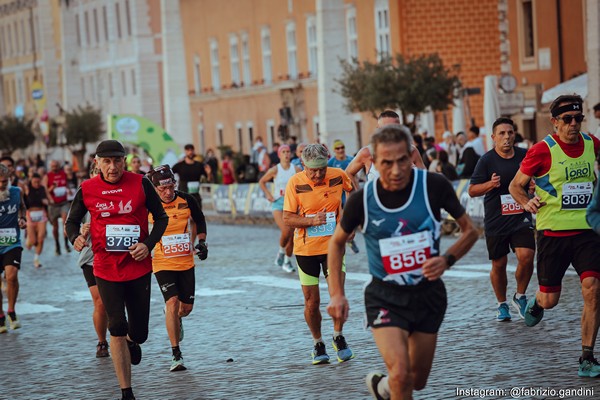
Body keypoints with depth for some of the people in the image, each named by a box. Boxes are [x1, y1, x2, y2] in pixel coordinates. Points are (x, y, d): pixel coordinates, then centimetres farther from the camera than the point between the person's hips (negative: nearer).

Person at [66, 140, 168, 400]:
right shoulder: (87, 190, -2)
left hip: (139, 266, 0)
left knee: (138, 332, 6)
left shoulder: (140, 184, -3)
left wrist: (148, 245, -9)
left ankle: (132, 342, 47)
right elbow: (72, 220, 12)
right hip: (105, 269, 0)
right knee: (117, 328, -6)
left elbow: (161, 217, 6)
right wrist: (75, 237, -11)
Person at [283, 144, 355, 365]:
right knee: (311, 301, 3)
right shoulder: (295, 183, -12)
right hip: (306, 248, 0)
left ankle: (338, 337, 12)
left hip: (333, 245, 0)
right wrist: (312, 221, -25)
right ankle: (318, 344, 23)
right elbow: (287, 218, -10)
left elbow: (354, 190, 15)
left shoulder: (338, 176, -8)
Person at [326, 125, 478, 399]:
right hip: (385, 297, -2)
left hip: (428, 294, 2)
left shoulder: (434, 185, -14)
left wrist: (447, 260, -19)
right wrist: (336, 294, -1)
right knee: (401, 375, -23)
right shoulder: (362, 199, -13)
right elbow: (337, 242, 6)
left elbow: (470, 230, -1)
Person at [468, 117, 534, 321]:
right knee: (499, 264, 7)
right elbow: (472, 190, -6)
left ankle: (520, 296, 9)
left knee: (526, 257, -15)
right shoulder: (487, 160, -7)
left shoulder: (524, 155, 2)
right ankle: (502, 304, 27)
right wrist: (490, 184, -23)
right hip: (495, 221, -1)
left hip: (521, 218, 1)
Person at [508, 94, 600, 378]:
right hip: (553, 231, -3)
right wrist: (527, 203, -17)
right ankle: (536, 304, 43)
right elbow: (515, 185, 1)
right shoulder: (543, 150, -8)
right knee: (550, 299, 3)